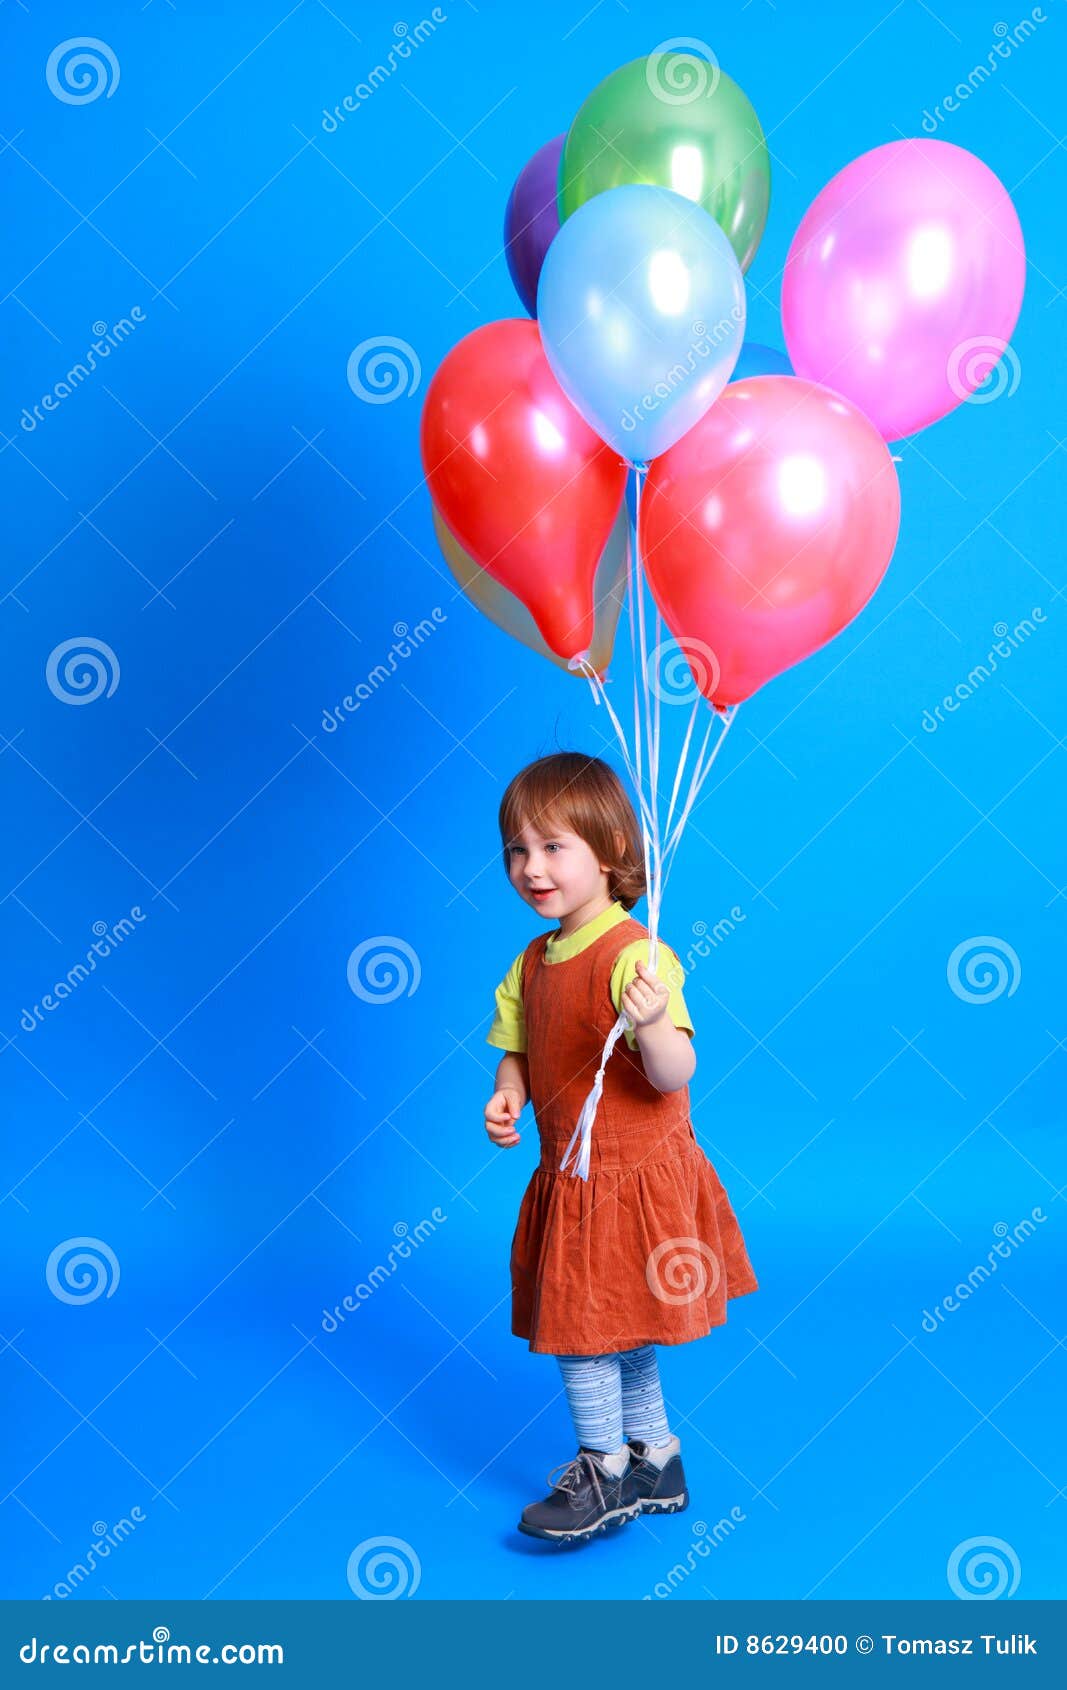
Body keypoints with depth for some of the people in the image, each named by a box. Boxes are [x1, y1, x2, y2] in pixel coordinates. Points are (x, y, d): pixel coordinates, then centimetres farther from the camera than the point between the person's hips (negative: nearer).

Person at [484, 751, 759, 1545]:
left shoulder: (633, 956, -21)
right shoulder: (532, 962, 5)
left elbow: (675, 1076, -26)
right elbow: (518, 1051, 14)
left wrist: (651, 1024, -46)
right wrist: (507, 1096, -7)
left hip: (632, 1180, -8)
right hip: (572, 1179, 8)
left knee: (581, 1329, 2)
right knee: (618, 1332, 21)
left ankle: (606, 1475, 24)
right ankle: (656, 1465, 39)